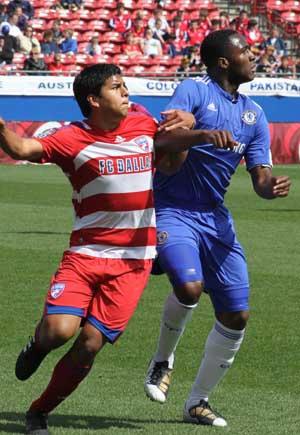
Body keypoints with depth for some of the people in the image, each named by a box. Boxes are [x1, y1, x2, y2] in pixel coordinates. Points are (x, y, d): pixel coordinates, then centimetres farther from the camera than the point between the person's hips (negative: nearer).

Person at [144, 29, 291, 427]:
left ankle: (198, 402, 19)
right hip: (172, 210, -6)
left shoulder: (254, 114, 11)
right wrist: (199, 135, -41)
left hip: (215, 217, 7)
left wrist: (271, 187, -16)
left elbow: (260, 177, 8)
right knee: (189, 287, -29)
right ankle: (163, 361, 1)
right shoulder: (193, 91, -7)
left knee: (236, 316, 2)